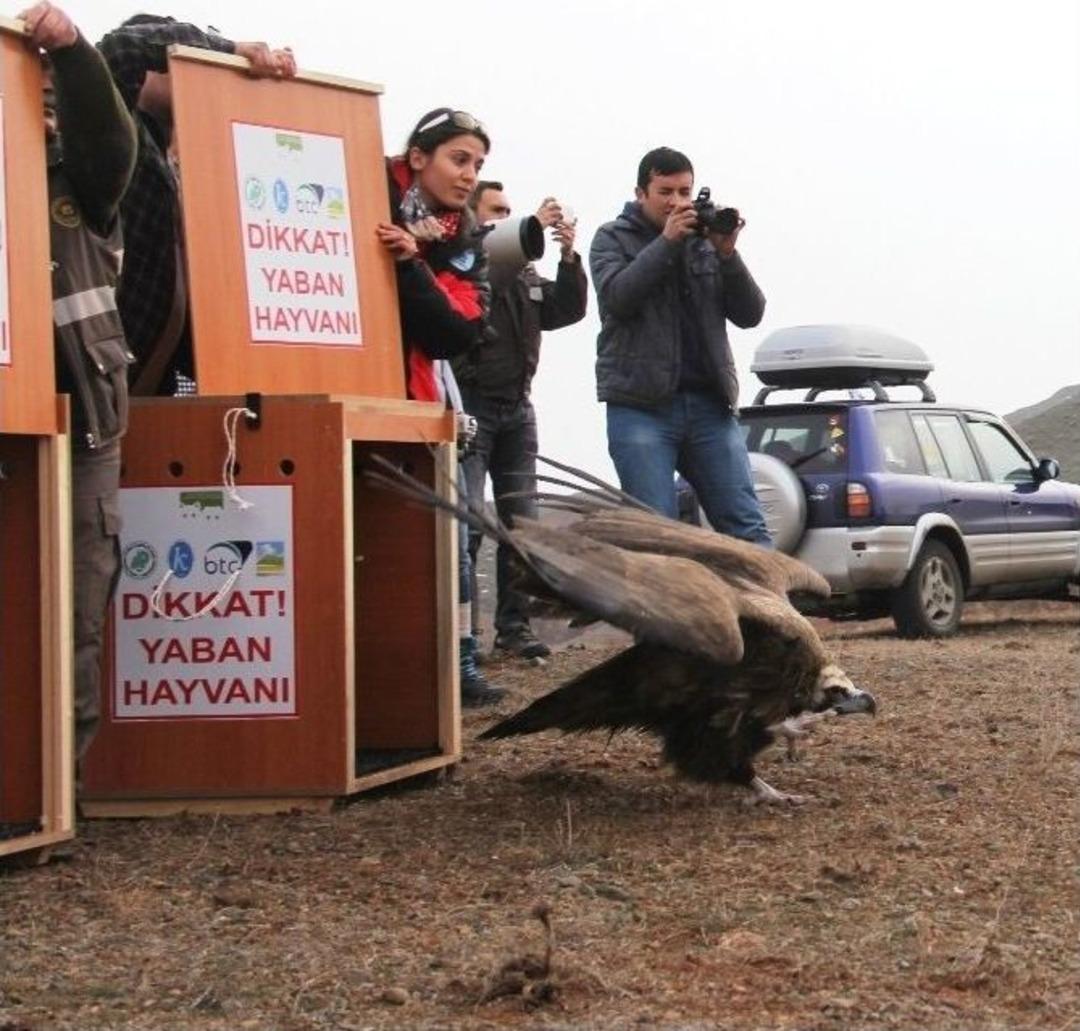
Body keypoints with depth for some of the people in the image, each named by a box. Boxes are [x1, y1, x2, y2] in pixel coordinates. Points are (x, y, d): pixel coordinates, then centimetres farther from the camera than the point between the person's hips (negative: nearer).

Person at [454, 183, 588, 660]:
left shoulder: (524, 271, 17)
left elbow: (567, 310, 9)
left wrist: (568, 256, -5)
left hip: (516, 407, 7)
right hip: (471, 406, -7)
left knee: (521, 522, 6)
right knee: (467, 521, -13)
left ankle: (514, 625, 11)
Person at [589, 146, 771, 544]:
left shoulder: (705, 240, 16)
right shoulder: (614, 238, 9)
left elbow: (749, 314, 9)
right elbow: (616, 297, -10)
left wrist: (727, 254, -5)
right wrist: (667, 242, -13)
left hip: (710, 406, 3)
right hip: (641, 406, -3)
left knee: (748, 529, -2)